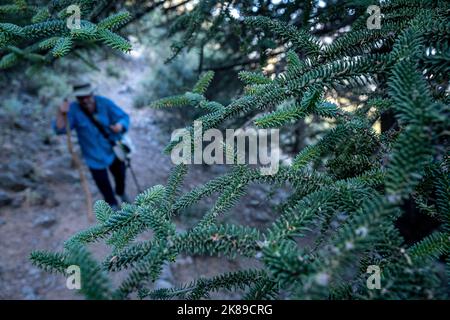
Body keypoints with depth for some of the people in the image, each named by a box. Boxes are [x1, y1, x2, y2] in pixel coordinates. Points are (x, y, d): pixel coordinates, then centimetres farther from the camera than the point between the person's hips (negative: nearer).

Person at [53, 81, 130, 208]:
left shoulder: (105, 103, -17)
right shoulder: (73, 109, -19)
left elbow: (123, 117, -16)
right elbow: (60, 129, -25)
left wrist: (120, 126, -38)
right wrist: (61, 114, -43)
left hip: (114, 149, 1)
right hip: (94, 156, -1)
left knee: (120, 174, 24)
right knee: (103, 184, 12)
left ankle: (121, 192, 59)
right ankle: (112, 204, 43)